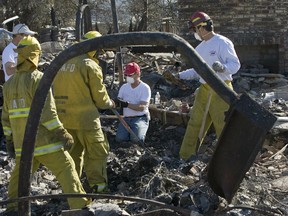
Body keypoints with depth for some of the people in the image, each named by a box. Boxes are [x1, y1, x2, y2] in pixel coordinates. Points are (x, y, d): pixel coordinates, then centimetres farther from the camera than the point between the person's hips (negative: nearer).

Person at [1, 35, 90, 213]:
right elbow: (48, 112, -18)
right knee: (66, 170, 0)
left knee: (20, 173, 24)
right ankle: (80, 205, -3)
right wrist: (62, 134, -13)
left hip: (22, 142, 7)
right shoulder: (38, 79, -11)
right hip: (44, 140, -6)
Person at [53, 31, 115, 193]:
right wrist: (110, 104, 12)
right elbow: (100, 96, -8)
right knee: (97, 152, 7)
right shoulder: (90, 65, -12)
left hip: (63, 117, 7)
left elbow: (60, 90, 13)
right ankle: (97, 185, 8)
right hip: (85, 118, -7)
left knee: (73, 153, 19)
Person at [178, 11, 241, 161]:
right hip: (204, 90, 7)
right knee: (195, 123, 7)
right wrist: (179, 75, 14)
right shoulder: (199, 49, 16)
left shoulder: (222, 43, -9)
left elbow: (235, 65, -12)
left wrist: (222, 67, -32)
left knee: (224, 126, -4)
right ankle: (186, 156, 14)